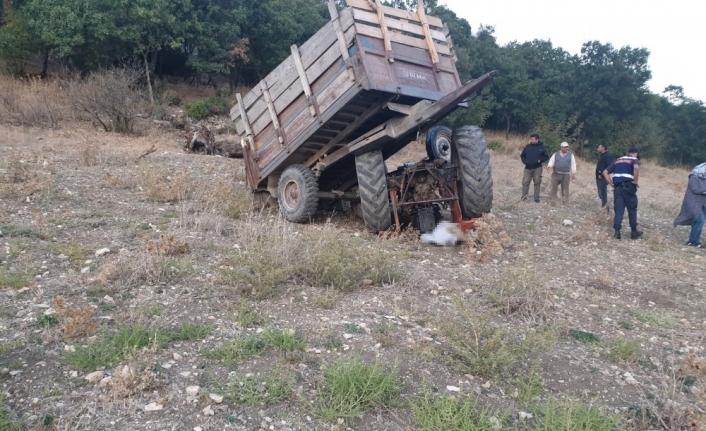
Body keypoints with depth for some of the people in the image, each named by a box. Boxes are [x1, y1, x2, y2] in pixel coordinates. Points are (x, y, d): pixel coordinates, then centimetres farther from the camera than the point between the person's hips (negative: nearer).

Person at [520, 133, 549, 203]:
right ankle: (524, 197, 5)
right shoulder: (527, 146, 4)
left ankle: (536, 198, 11)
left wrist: (540, 161, -12)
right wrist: (525, 161, -3)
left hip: (537, 168, -2)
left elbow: (546, 157, 3)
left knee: (537, 183, 3)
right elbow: (522, 156, 13)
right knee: (525, 182, -1)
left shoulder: (542, 147, -1)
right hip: (528, 168, 2)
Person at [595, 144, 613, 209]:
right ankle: (603, 207, 21)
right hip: (599, 177, 10)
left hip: (603, 178, -10)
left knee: (603, 193, -8)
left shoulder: (607, 156, -13)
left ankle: (604, 207, -4)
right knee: (601, 193, 14)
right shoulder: (601, 156, 17)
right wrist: (598, 175, 11)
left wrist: (602, 175, -22)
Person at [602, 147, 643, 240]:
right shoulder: (634, 160, 3)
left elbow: (605, 172, 14)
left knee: (618, 210, 5)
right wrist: (635, 182, -13)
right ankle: (634, 232, 18)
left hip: (617, 188, 4)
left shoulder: (617, 161, 20)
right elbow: (636, 167, -22)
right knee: (632, 210, 10)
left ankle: (617, 232, -2)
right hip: (628, 187, -4)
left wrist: (612, 184, 9)